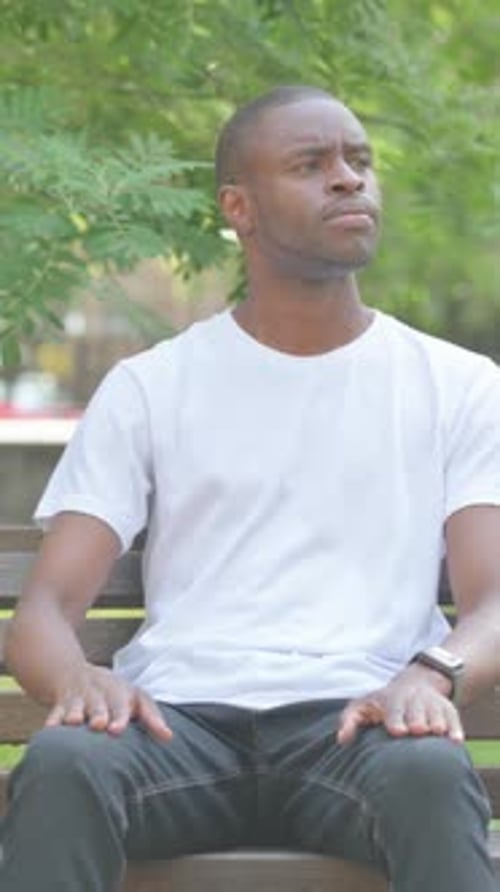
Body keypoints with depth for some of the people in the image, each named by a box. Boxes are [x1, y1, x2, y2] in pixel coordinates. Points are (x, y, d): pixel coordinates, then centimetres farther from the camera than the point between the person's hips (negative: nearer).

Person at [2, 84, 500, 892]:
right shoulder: (149, 388, 16)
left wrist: (434, 673, -21)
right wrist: (75, 677, -18)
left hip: (358, 717, 0)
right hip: (180, 714, 0)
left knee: (430, 774, -38)